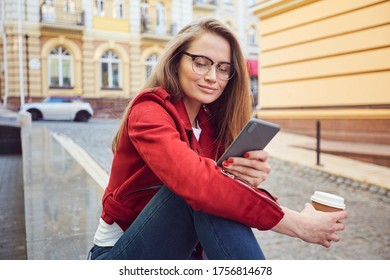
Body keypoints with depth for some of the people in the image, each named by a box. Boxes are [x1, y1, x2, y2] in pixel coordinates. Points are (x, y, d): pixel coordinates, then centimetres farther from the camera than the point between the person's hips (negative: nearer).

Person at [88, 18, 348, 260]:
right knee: (205, 193, -30)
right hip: (120, 254, -5)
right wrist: (297, 223, -34)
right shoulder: (149, 112, -19)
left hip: (182, 249, 5)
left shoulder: (212, 122, 1)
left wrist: (248, 181, -31)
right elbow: (196, 181, -37)